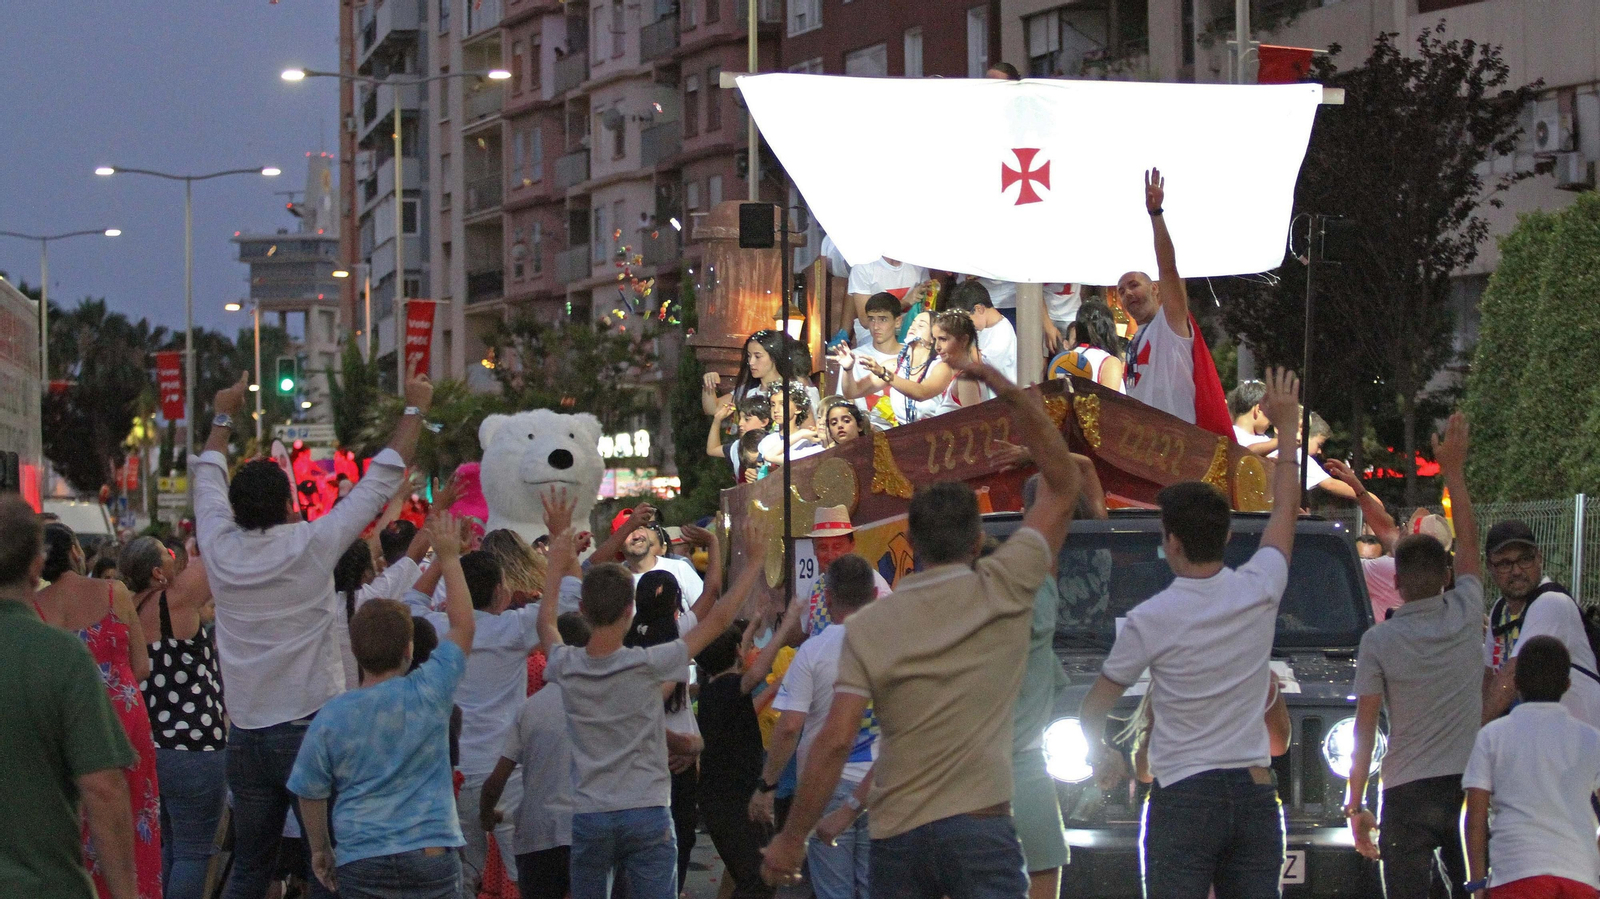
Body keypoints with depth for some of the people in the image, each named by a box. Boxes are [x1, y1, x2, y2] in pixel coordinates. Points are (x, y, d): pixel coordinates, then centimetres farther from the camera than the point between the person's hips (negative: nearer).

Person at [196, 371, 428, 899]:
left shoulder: (220, 550, 0)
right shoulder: (310, 548, -11)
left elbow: (207, 479, 20)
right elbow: (381, 480, -3)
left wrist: (224, 418, 36)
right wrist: (415, 409, 7)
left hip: (244, 734, 5)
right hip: (311, 729, -5)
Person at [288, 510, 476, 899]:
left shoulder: (330, 717, -2)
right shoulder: (427, 695, -6)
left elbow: (310, 793, 7)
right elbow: (463, 626, 7)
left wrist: (320, 849, 23)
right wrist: (448, 558, 15)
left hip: (360, 864, 1)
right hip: (430, 856, -1)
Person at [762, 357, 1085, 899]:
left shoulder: (870, 625, 3)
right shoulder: (1002, 593, 0)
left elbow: (835, 741, -5)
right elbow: (1063, 483, 9)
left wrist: (791, 839, 1)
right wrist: (1012, 394, 7)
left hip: (895, 835, 2)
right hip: (978, 829, -2)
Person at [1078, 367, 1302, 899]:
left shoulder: (1150, 620, -8)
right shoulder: (1259, 592, 0)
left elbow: (1093, 711, 4)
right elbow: (1286, 506, 19)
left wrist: (1101, 754, 25)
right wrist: (1287, 427, 32)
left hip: (1183, 797, -4)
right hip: (1255, 793, 4)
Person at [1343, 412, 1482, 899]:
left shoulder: (1378, 641, -5)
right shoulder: (1466, 615, 1)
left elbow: (1364, 730, -6)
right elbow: (1470, 540, 17)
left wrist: (1354, 805, 0)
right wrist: (1453, 469, 25)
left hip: (1408, 793, -3)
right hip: (1468, 785, 3)